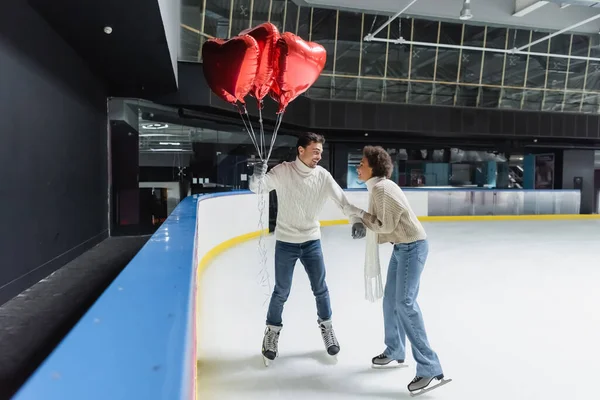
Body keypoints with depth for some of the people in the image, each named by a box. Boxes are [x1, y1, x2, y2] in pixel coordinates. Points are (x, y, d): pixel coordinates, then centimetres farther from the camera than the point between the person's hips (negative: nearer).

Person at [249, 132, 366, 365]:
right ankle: (272, 331, 30)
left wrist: (356, 219, -20)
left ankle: (326, 326, 36)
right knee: (281, 292, 8)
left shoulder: (322, 175, -6)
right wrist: (258, 176, -39)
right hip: (286, 242, -2)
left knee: (320, 288, 13)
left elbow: (341, 199, -6)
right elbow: (258, 188, -17)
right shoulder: (282, 171, -12)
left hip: (312, 241, 3)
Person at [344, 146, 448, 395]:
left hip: (412, 246, -10)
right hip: (402, 246, 10)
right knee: (390, 299, 14)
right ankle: (395, 352, 30)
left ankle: (430, 367, -10)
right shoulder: (377, 188, 11)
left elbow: (386, 226, -19)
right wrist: (362, 225, 3)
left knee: (405, 302, -15)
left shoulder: (382, 188, -19)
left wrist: (358, 213, -12)